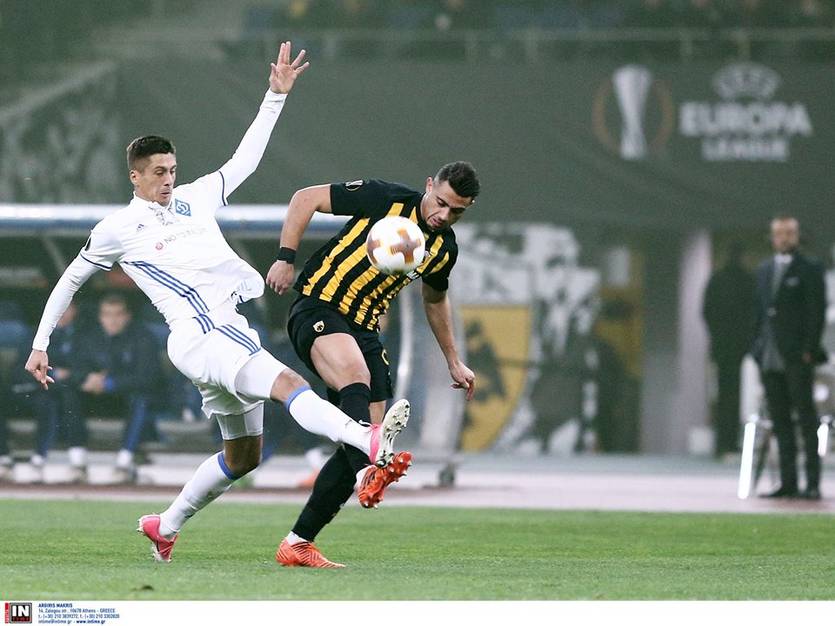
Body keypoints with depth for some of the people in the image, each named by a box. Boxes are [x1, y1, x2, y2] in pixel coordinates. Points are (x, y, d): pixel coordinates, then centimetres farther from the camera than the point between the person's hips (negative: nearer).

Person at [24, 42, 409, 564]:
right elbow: (69, 282, 16)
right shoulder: (117, 230, 4)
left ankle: (166, 526, 29)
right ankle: (370, 442, -54)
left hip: (234, 333, 8)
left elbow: (245, 158, 23)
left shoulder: (196, 197, 18)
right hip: (197, 335, -8)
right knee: (287, 383, -31)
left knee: (243, 456, 14)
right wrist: (41, 345, 18)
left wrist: (276, 95, 16)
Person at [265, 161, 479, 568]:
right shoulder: (385, 199, -9)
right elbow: (305, 199, -4)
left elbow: (435, 299, 30)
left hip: (364, 330, 7)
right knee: (356, 375, -38)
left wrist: (453, 362, 34)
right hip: (319, 308, -7)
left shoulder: (445, 249, 10)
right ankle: (368, 472, -65)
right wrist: (286, 259, -12)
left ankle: (297, 543, 6)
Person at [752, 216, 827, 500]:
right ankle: (788, 482, 9)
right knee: (780, 421, 6)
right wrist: (757, 348, 9)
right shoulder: (764, 270, 16)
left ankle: (813, 484, -4)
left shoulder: (810, 269, -2)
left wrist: (809, 350, -13)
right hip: (770, 358, 6)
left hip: (797, 358, -6)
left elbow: (817, 311, -7)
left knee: (807, 419, -4)